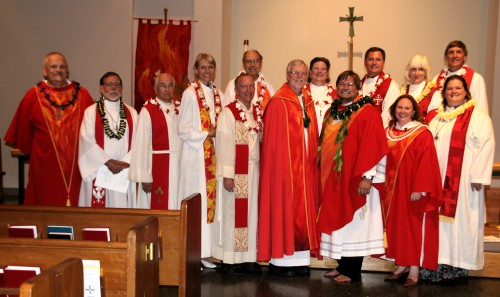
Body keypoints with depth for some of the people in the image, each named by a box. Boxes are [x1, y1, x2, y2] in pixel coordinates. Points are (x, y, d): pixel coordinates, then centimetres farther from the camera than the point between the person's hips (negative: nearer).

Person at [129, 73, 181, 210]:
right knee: (158, 208, 0)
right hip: (157, 167, -5)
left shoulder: (180, 108, 10)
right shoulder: (148, 111, -5)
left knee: (176, 206, 9)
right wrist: (144, 177, -14)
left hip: (179, 167, 5)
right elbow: (141, 145, -9)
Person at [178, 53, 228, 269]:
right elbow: (183, 129, -8)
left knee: (211, 200, 5)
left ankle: (206, 251, 11)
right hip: (195, 155, -5)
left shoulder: (219, 95, 14)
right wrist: (207, 134, -13)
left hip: (214, 155, 6)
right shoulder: (190, 93, -4)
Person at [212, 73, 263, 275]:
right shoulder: (228, 113, -8)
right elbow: (224, 145, -12)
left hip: (254, 170, 6)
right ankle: (230, 259, 11)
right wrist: (227, 174, -16)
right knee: (233, 214, 0)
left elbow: (261, 140, 14)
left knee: (252, 212, 9)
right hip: (236, 172, -6)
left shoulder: (258, 111, 11)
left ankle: (249, 257, 18)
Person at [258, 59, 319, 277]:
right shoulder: (278, 103, -8)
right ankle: (279, 260, 8)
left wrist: (313, 160, 7)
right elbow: (273, 140, -11)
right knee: (284, 211, -3)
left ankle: (299, 258, 19)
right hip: (285, 167, -7)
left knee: (303, 212, 10)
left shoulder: (307, 104, 14)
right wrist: (282, 167, -15)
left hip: (305, 168, 7)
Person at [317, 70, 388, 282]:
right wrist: (323, 173, 10)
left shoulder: (367, 112, -8)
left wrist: (367, 177, -21)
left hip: (354, 178, -7)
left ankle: (352, 271, 12)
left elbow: (373, 146, -15)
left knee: (353, 222, 1)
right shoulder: (332, 113, 13)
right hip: (332, 178, 7)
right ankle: (342, 265, 23)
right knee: (338, 220, 11)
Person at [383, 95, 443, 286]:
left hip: (413, 191, -5)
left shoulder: (422, 133, -8)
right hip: (393, 190, 5)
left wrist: (419, 189, -19)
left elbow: (426, 163, -14)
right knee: (397, 227, 10)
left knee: (415, 228, 1)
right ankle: (401, 266, 22)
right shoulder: (388, 133, 9)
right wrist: (384, 186, 5)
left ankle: (414, 272, 8)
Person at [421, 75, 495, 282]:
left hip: (462, 181, -5)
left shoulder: (477, 116, -1)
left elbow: (485, 145, -10)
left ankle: (456, 265, 8)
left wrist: (478, 176, -17)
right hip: (434, 178, 5)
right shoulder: (433, 116, 14)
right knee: (435, 220, 5)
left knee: (458, 218, -1)